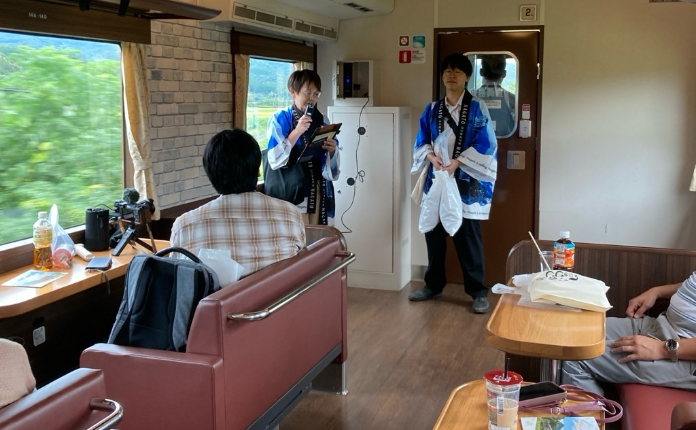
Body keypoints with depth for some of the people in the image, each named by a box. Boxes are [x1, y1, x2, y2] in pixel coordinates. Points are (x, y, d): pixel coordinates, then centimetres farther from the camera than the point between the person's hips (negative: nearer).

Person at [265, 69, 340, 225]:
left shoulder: (321, 121, 10)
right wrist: (297, 131, -19)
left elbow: (333, 166, 12)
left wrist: (332, 151, -9)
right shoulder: (280, 119, -3)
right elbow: (275, 159, -14)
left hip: (319, 191, 4)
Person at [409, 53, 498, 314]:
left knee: (468, 237, -3)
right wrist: (431, 156, -11)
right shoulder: (432, 110, 10)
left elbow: (485, 145, -9)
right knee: (433, 235, 10)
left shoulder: (477, 108, -3)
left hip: (465, 181, -4)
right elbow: (420, 141, 11)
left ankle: (478, 292, 8)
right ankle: (433, 285, 25)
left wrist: (457, 162, -19)